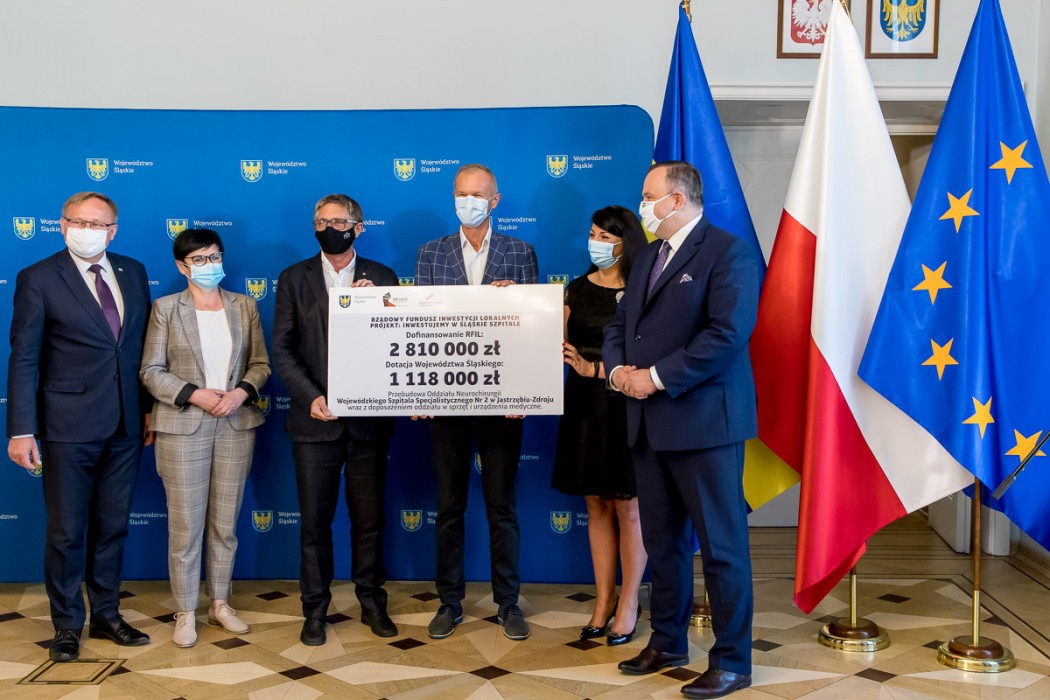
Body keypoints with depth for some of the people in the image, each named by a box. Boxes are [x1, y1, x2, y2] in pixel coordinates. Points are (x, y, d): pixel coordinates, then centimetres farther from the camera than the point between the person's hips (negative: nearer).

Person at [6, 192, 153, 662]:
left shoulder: (133, 273, 7)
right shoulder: (38, 279, -6)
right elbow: (23, 359, -7)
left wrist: (149, 408, 10)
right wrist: (21, 430, -11)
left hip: (126, 427, 4)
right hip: (69, 427, -4)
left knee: (112, 526, 14)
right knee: (66, 531, 6)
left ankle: (106, 615, 28)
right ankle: (67, 625, 21)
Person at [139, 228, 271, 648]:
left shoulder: (245, 306, 8)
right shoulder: (165, 308, 0)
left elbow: (261, 362, 7)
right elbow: (151, 371, -2)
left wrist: (240, 392, -11)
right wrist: (195, 395, -14)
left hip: (236, 424, 3)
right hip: (183, 426, -2)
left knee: (225, 522, 10)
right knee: (185, 524, 1)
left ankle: (220, 605, 23)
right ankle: (185, 614, 13)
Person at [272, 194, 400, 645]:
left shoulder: (381, 279, 5)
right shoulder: (294, 279, 5)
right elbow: (282, 349, 0)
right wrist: (310, 396, -13)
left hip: (369, 419, 1)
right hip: (316, 419, 0)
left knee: (369, 518, 9)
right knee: (314, 521, 6)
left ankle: (372, 602, 24)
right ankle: (315, 609, 18)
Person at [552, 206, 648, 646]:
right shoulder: (578, 289, 11)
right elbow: (563, 345, 10)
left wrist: (594, 368, -17)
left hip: (625, 407, -5)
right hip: (584, 407, 5)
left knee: (628, 507, 1)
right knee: (597, 505, 10)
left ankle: (628, 604, 13)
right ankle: (604, 600, 19)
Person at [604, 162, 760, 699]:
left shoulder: (728, 252, -9)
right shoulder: (649, 256, 18)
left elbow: (727, 334, -20)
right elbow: (620, 324, 19)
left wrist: (656, 378, -18)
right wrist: (617, 368, -2)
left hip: (703, 422, -8)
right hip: (649, 423, 8)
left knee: (721, 545, 0)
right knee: (662, 540, 17)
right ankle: (667, 642, 31)